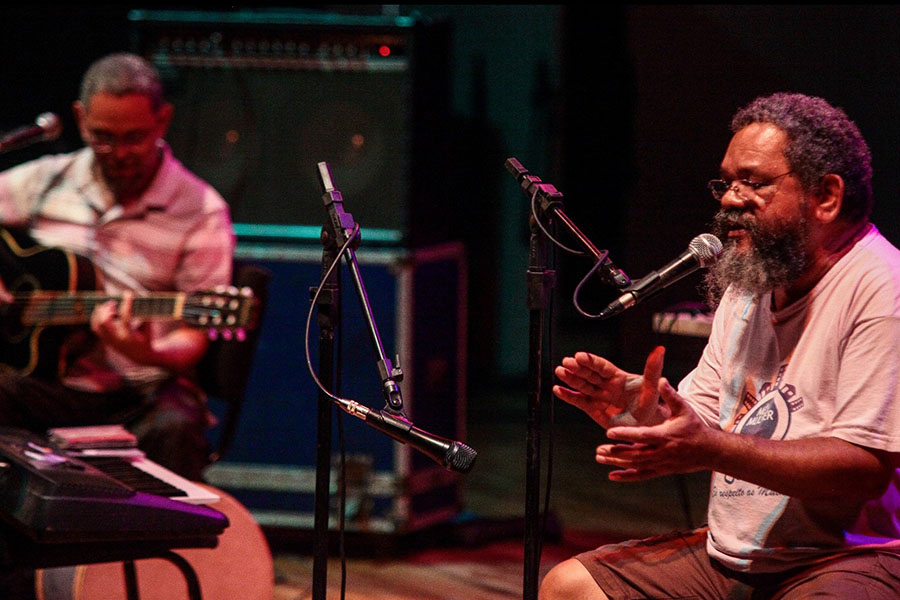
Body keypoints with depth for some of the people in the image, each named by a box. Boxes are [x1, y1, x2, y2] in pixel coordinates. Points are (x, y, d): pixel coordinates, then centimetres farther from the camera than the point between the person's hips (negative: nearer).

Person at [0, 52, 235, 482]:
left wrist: (150, 354, -27)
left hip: (144, 389, -2)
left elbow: (194, 334, -3)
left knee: (173, 430, -36)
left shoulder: (200, 213, 0)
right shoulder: (48, 182, 9)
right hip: (48, 379, 2)